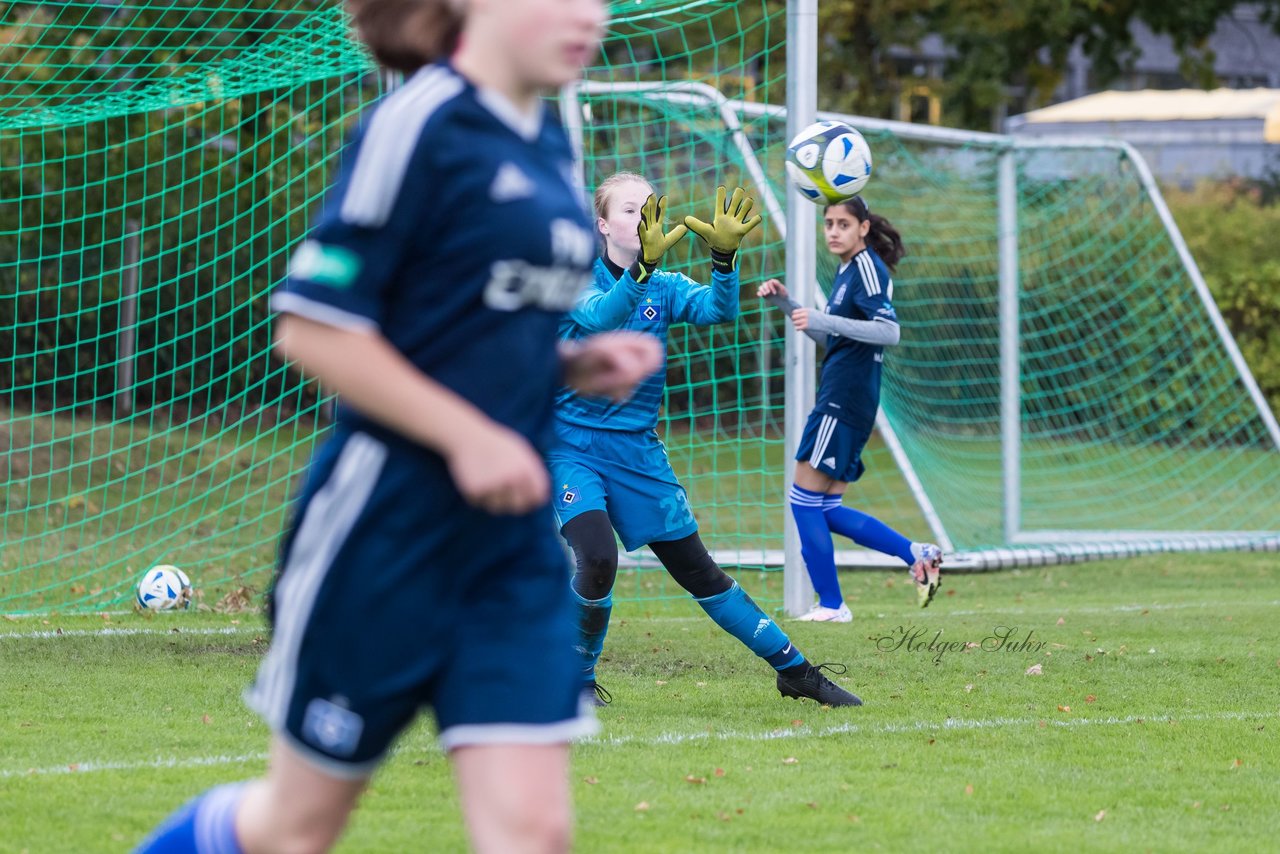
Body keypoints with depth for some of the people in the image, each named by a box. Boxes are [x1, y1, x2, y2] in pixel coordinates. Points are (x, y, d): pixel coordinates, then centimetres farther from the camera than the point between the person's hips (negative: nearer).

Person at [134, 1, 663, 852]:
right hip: (386, 518, -7)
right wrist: (469, 437, -17)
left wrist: (577, 363, 3)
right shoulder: (419, 126, -13)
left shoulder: (550, 146, 11)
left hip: (513, 536, 7)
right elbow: (311, 326, -16)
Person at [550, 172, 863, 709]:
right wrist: (643, 266, -47)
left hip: (638, 453, 4)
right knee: (597, 559, -26)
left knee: (698, 570, 7)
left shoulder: (666, 287, 4)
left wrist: (724, 257, -35)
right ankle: (578, 680, -3)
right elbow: (598, 316, -31)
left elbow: (718, 311, -16)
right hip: (572, 446, -4)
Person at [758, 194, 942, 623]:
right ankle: (917, 555, 8)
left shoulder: (867, 268, -11)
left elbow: (889, 331, -24)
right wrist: (786, 304, 15)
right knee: (826, 509, 10)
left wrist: (823, 319, -32)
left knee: (806, 499, -5)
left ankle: (831, 605, -1)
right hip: (838, 399, 10)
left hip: (844, 402, -10)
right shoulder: (848, 271, 18)